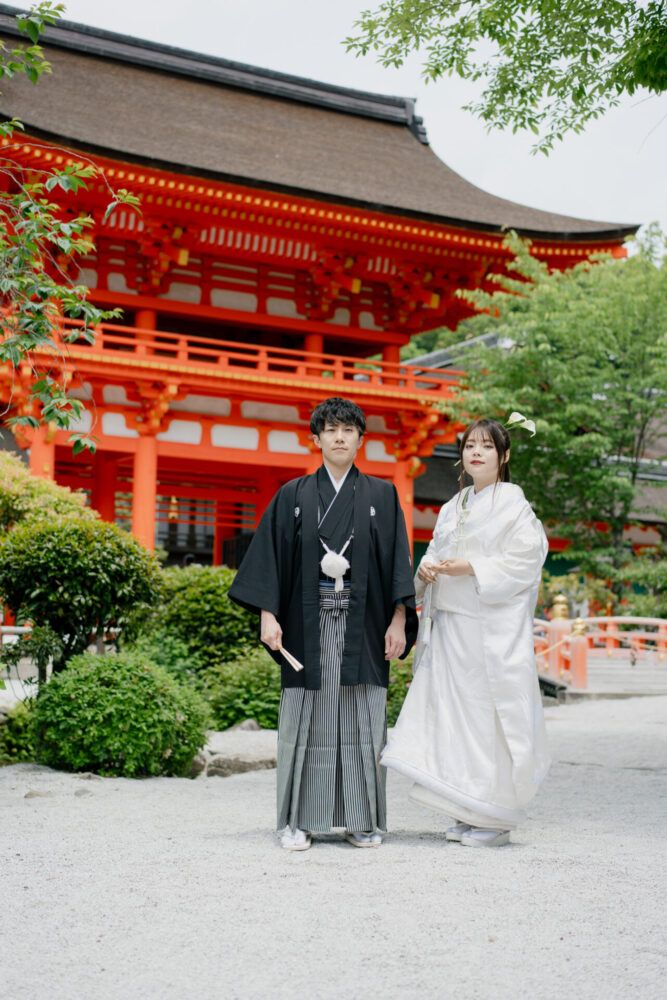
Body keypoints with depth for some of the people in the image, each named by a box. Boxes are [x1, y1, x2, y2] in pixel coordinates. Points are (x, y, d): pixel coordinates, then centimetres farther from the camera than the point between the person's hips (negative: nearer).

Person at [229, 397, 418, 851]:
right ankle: (299, 820, 8)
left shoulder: (381, 495, 7)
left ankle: (363, 819, 11)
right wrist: (268, 615, -6)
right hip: (308, 623, 0)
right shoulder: (293, 495, 7)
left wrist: (398, 621, -4)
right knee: (307, 719, 1)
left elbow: (397, 561, 4)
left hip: (363, 624, 0)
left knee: (361, 721, 2)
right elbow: (270, 555, 3)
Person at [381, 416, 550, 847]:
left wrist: (471, 568, -18)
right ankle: (467, 814, 14)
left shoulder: (513, 504, -4)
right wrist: (428, 568, 0)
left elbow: (524, 561, -11)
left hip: (492, 629, -7)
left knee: (488, 714, -6)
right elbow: (436, 550, 22)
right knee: (452, 711, 5)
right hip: (450, 625, 7)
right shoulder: (452, 508, 17)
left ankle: (496, 818, 3)